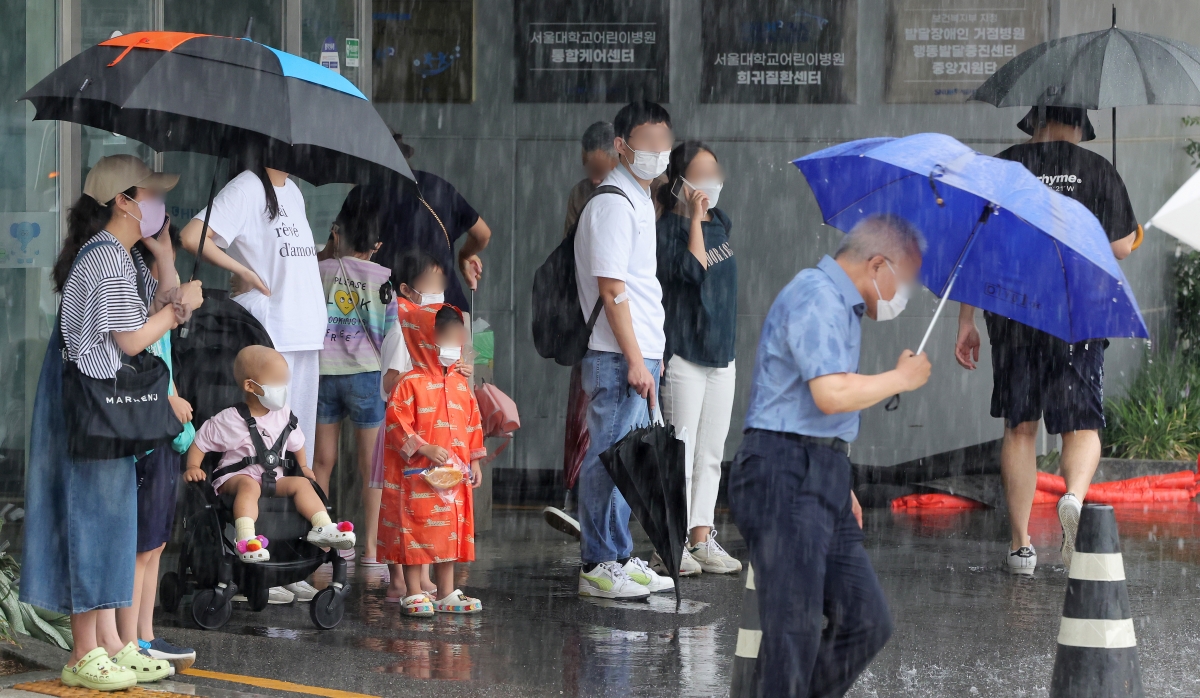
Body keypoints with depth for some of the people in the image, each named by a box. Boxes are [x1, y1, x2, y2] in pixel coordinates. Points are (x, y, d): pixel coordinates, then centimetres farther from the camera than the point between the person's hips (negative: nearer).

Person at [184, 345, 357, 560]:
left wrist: (303, 467, 22)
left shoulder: (284, 417, 8)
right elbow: (200, 442, 0)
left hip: (273, 478, 5)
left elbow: (296, 444, 27)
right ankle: (245, 540, -57)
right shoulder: (230, 420, -6)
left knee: (301, 483, -18)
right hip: (235, 476, -5)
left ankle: (323, 528, -27)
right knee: (249, 485, -38)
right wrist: (193, 468, -12)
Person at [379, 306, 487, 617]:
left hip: (454, 475, 6)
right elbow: (397, 422, -15)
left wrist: (474, 462, 13)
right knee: (416, 532, -2)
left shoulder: (460, 385, 11)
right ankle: (414, 595, 5)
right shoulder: (411, 384, -10)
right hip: (418, 475, -6)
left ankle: (446, 595, 18)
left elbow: (474, 424, 17)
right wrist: (425, 449, -20)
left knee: (451, 532, 10)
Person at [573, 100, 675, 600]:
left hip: (640, 353, 10)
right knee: (608, 459, -6)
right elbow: (611, 289, -17)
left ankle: (619, 559, 20)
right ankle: (598, 566, -3)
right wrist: (635, 359, -19)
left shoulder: (640, 200, 18)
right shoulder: (612, 204, -13)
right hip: (618, 355, -10)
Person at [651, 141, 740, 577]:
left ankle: (701, 539, 16)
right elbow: (693, 269, -25)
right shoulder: (668, 229, -10)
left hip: (721, 355, 8)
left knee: (711, 455, 10)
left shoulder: (719, 223, 11)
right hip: (684, 357, -8)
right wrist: (695, 217, -20)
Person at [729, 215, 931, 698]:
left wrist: (841, 487, 26)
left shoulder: (841, 305, 24)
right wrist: (901, 378, -7)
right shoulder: (816, 296, -10)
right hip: (785, 478, -10)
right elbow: (832, 394, -22)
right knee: (795, 630, -12)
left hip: (821, 480, 10)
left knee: (867, 622, 5)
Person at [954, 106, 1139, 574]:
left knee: (1019, 429, 10)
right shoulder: (1097, 170, 1)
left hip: (1013, 316, 1)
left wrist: (965, 322, 7)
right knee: (1082, 425, 3)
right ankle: (1075, 496, -28)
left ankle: (1021, 545, 11)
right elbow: (1121, 247, 2)